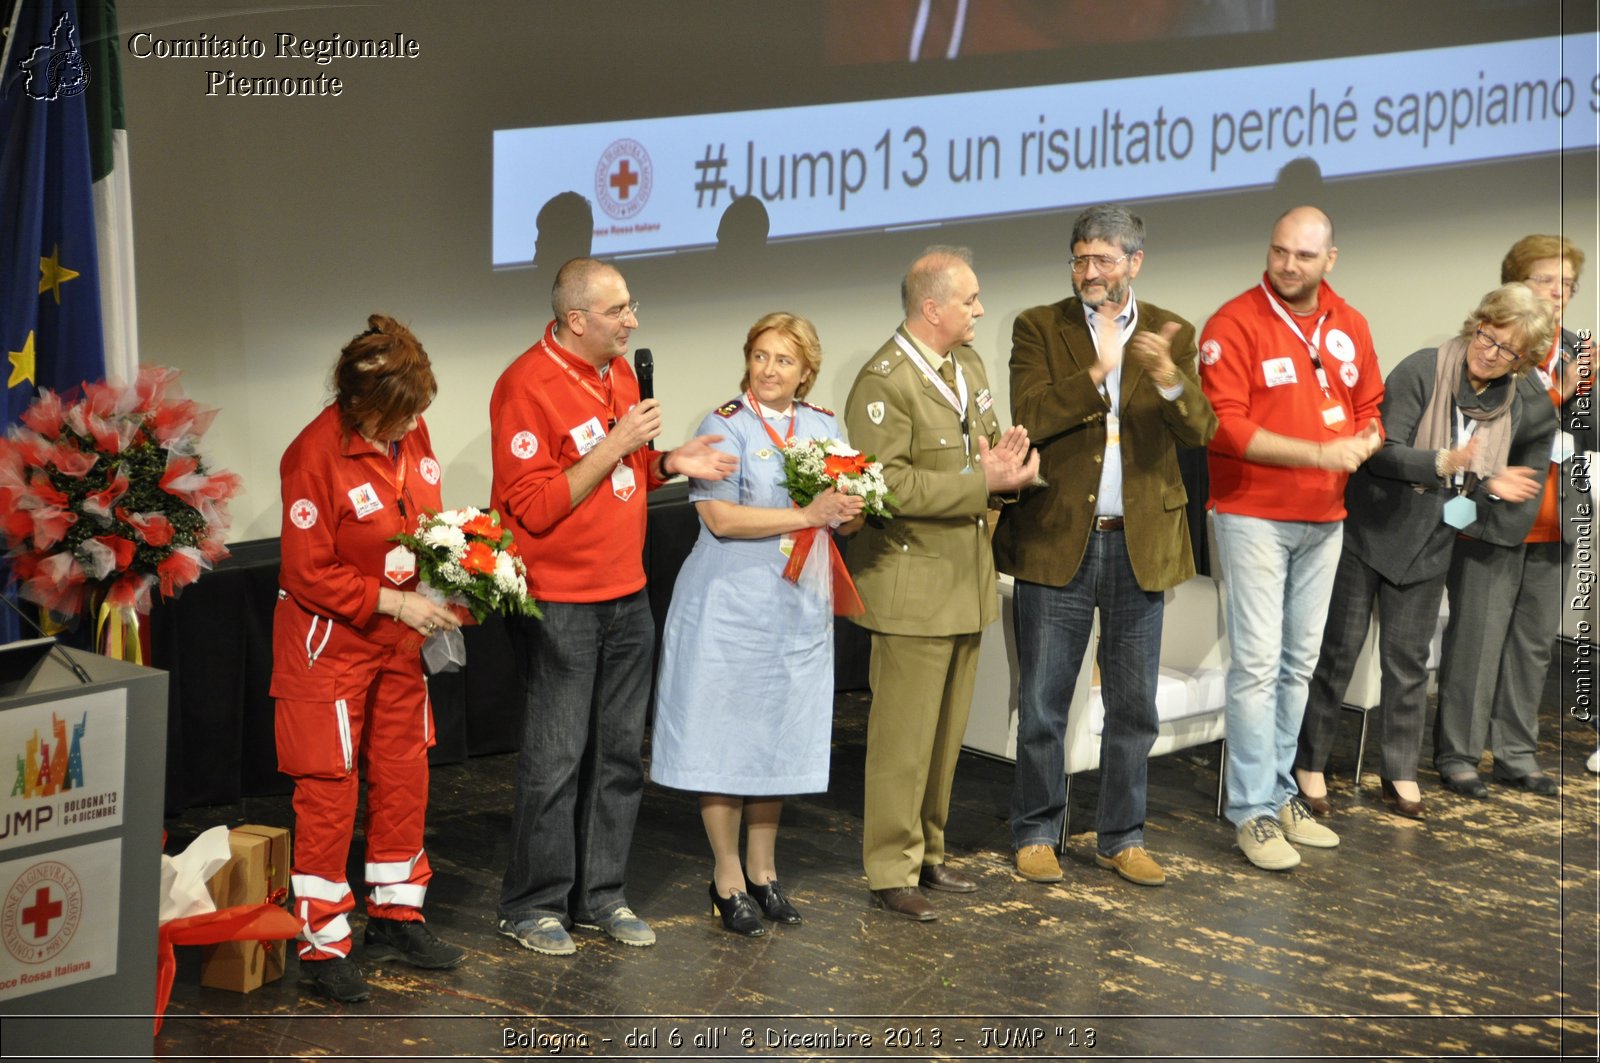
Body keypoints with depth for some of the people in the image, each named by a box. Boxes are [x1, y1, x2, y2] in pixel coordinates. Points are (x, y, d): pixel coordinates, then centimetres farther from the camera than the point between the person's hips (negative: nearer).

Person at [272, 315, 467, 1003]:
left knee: (405, 776, 14)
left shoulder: (411, 435, -2)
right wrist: (396, 603, -22)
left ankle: (396, 917, 28)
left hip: (402, 635, 7)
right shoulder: (316, 455, -23)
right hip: (331, 639, -7)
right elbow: (309, 574, -21)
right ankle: (322, 943, 7)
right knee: (328, 788, -1)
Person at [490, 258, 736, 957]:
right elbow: (535, 507, -20)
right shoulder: (527, 387, -16)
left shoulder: (620, 371, 10)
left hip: (627, 595, 8)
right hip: (561, 604, -8)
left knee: (620, 752, 11)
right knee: (556, 759, -2)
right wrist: (615, 446, -21)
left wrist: (667, 463, 4)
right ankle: (532, 906, 10)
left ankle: (601, 894, 21)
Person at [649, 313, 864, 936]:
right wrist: (807, 515, -21)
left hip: (798, 609, 5)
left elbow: (842, 511, 16)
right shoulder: (725, 427, -8)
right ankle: (728, 878, 12)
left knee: (780, 737, 10)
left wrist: (850, 511, -9)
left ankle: (762, 870, 23)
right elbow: (721, 518, -18)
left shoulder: (824, 426, 10)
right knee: (725, 736, 0)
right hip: (731, 604, -5)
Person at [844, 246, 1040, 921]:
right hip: (913, 587, -8)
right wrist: (982, 480, -24)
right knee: (903, 738, -3)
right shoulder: (883, 383, -16)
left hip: (968, 580, 8)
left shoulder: (969, 365, 12)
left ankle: (927, 851, 26)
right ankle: (891, 871, 5)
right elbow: (889, 485, -23)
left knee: (946, 733, 15)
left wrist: (1006, 461, -5)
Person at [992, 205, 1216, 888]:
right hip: (1057, 542, -2)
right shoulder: (1040, 329, 1)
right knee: (1043, 704, 5)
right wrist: (1098, 371, -26)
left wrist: (1168, 376, -28)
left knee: (1134, 705, 9)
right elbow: (1029, 417, -14)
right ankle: (1036, 834, 19)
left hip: (1140, 545, 2)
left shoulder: (1172, 335, 5)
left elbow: (1199, 430, -8)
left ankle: (1122, 838, 21)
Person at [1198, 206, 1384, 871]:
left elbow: (1369, 407, 16)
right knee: (1258, 662, -7)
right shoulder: (1234, 324, -10)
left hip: (1324, 518, 6)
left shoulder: (1349, 326, 8)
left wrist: (1365, 440, -8)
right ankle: (1251, 811, -1)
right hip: (1254, 517, -6)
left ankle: (1280, 794, 20)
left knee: (1299, 664, 11)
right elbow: (1224, 424, -17)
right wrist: (1318, 454, -21)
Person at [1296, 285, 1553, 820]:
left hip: (1428, 548, 4)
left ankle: (1400, 772, 22)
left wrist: (1491, 487, -7)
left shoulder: (1512, 410, 1)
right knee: (1339, 650, 3)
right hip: (1368, 532, -4)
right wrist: (1444, 462, -36)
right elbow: (1385, 453, -22)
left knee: (1408, 659, 10)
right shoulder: (1422, 371, -16)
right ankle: (1309, 765, 14)